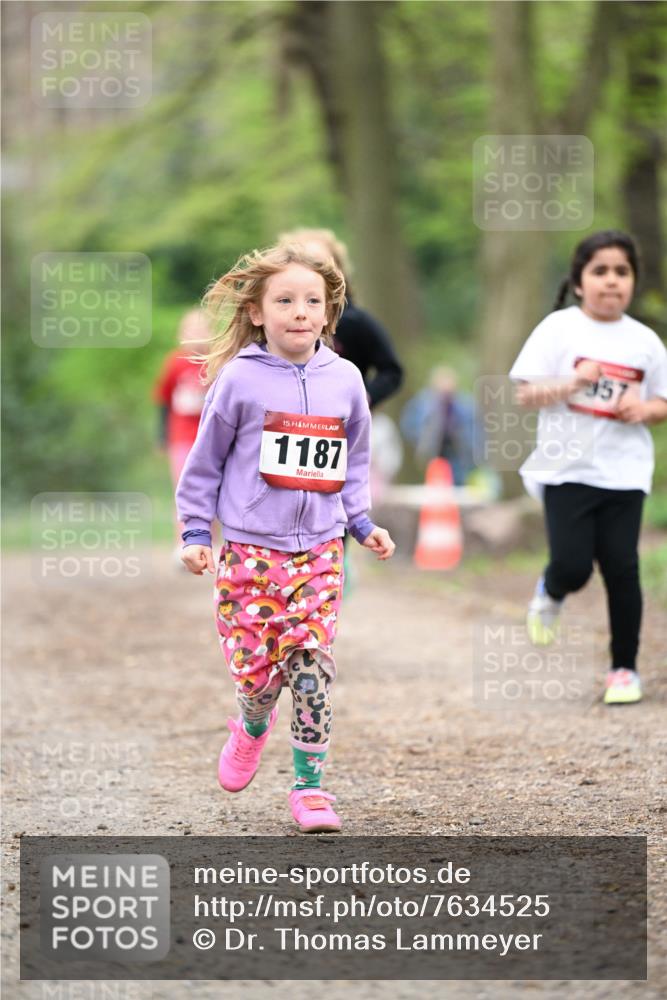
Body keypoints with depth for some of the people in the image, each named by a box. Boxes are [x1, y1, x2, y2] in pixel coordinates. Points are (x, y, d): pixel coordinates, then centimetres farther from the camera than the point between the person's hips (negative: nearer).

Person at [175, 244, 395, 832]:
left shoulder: (344, 379, 4)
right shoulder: (239, 379, -5)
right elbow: (206, 459, 3)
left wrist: (361, 523, 15)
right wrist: (196, 531, 2)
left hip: (319, 548, 2)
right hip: (250, 547, -2)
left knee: (313, 662, -8)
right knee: (254, 667, -2)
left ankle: (310, 783, 1)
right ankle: (254, 725, 33)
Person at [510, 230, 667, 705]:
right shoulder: (559, 329, -3)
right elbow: (525, 393, -5)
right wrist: (573, 382, -20)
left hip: (623, 472, 2)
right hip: (567, 469, -2)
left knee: (622, 567, -1)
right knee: (572, 566, -10)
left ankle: (625, 667, 12)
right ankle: (550, 595, 27)